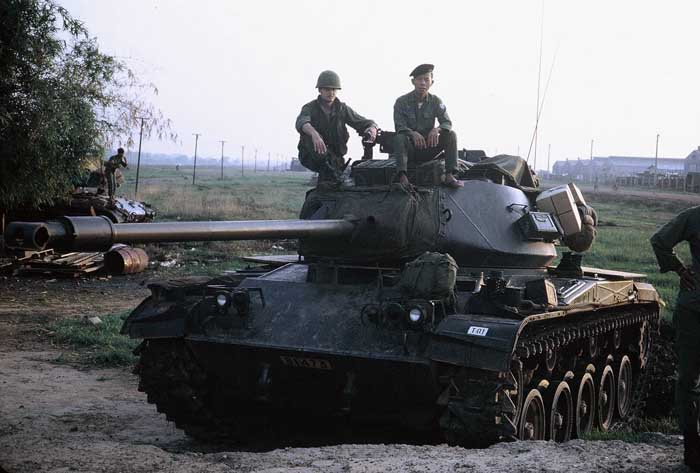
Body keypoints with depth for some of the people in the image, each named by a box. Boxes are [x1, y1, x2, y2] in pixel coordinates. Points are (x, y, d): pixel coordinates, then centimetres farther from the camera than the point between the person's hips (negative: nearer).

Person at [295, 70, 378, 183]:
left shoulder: (343, 109, 2)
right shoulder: (310, 108, -9)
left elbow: (363, 122, -2)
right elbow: (301, 123, -33)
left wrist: (372, 128, -30)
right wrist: (314, 134, -57)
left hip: (333, 156, 3)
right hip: (311, 156, -3)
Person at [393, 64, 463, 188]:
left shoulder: (436, 101, 1)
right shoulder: (401, 102, -7)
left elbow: (447, 123, -5)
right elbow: (399, 127, -15)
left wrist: (437, 129, -30)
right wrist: (413, 133, -38)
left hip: (428, 149, 3)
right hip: (410, 149, -2)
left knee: (451, 135, -18)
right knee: (399, 137, -33)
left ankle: (449, 176, -26)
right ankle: (402, 177, -42)